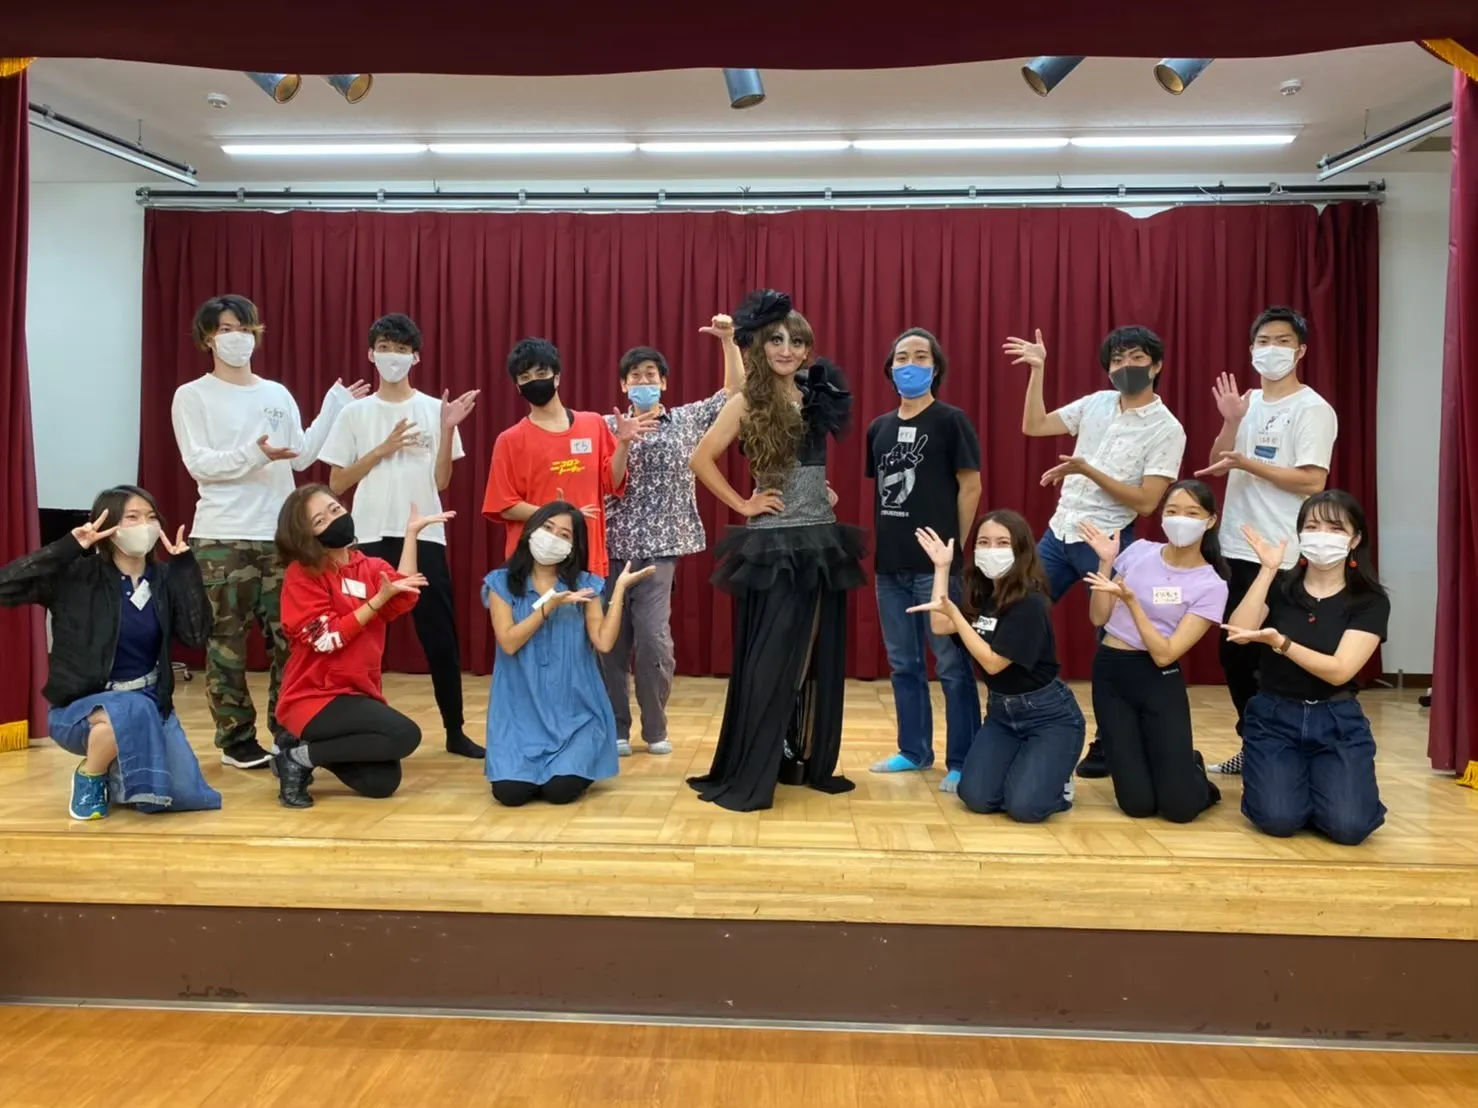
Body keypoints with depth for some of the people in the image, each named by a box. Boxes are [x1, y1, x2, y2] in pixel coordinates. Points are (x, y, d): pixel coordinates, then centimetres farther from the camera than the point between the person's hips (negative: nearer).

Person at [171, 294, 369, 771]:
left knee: (287, 635, 5)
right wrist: (254, 454, -23)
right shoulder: (192, 396, 2)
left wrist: (334, 407, 5)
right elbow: (198, 464, -8)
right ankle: (236, 739, 8)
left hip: (280, 534, 4)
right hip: (222, 537, -4)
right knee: (226, 639, -1)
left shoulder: (278, 394, 14)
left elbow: (302, 456, 9)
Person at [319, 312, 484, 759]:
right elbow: (336, 484, 2)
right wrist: (383, 449, -7)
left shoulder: (434, 409, 6)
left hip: (425, 536, 0)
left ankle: (454, 730, 14)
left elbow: (441, 480, 2)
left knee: (440, 637, 3)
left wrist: (448, 429, -9)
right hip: (371, 538, 0)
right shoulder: (355, 413, 5)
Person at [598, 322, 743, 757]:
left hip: (658, 545, -1)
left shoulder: (687, 420, 9)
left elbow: (734, 393, 8)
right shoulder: (609, 427, 7)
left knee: (653, 637, -9)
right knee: (610, 639, 3)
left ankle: (655, 729, 10)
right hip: (612, 544, 1)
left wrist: (728, 339, 0)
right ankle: (616, 728, 16)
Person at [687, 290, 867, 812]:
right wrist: (742, 504, -9)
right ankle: (746, 778, 5)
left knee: (820, 656, 10)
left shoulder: (817, 397, 8)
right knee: (769, 659, -4)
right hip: (773, 544, -6)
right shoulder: (749, 402, -6)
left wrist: (826, 491, 6)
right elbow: (701, 459, -10)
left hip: (822, 540, 6)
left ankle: (809, 762, 24)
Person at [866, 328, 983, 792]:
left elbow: (970, 487, -5)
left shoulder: (951, 421, -3)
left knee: (952, 665, -1)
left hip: (937, 563, -6)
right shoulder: (879, 427, 13)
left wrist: (954, 549, -4)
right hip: (890, 564, 6)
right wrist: (882, 545, 11)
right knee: (903, 664, 14)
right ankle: (913, 750, 26)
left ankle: (962, 762, 6)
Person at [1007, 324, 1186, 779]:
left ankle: (1107, 745, 19)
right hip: (1058, 533, 6)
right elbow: (1033, 426, 9)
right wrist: (1037, 370, 2)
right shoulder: (1096, 403, 8)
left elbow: (1146, 502, -14)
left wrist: (1087, 470, -20)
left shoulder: (1167, 429, -8)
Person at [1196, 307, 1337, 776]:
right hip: (1235, 548, 7)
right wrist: (1230, 421, -4)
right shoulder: (1248, 403, 13)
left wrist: (1246, 463, -20)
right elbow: (1217, 466, 10)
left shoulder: (1312, 409, -7)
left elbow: (1312, 481, -17)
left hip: (1280, 556, -7)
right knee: (1234, 653, 12)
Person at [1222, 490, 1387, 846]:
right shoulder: (1280, 585, 1)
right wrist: (1267, 569, -17)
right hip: (1274, 716, 0)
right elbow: (1238, 633, -16)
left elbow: (1339, 670, -16)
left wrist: (1278, 641, -31)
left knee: (1348, 826, -18)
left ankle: (1318, 783, 16)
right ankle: (1291, 778, 16)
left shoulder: (1370, 600, -4)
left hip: (1337, 722, 0)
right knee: (1278, 819, -19)